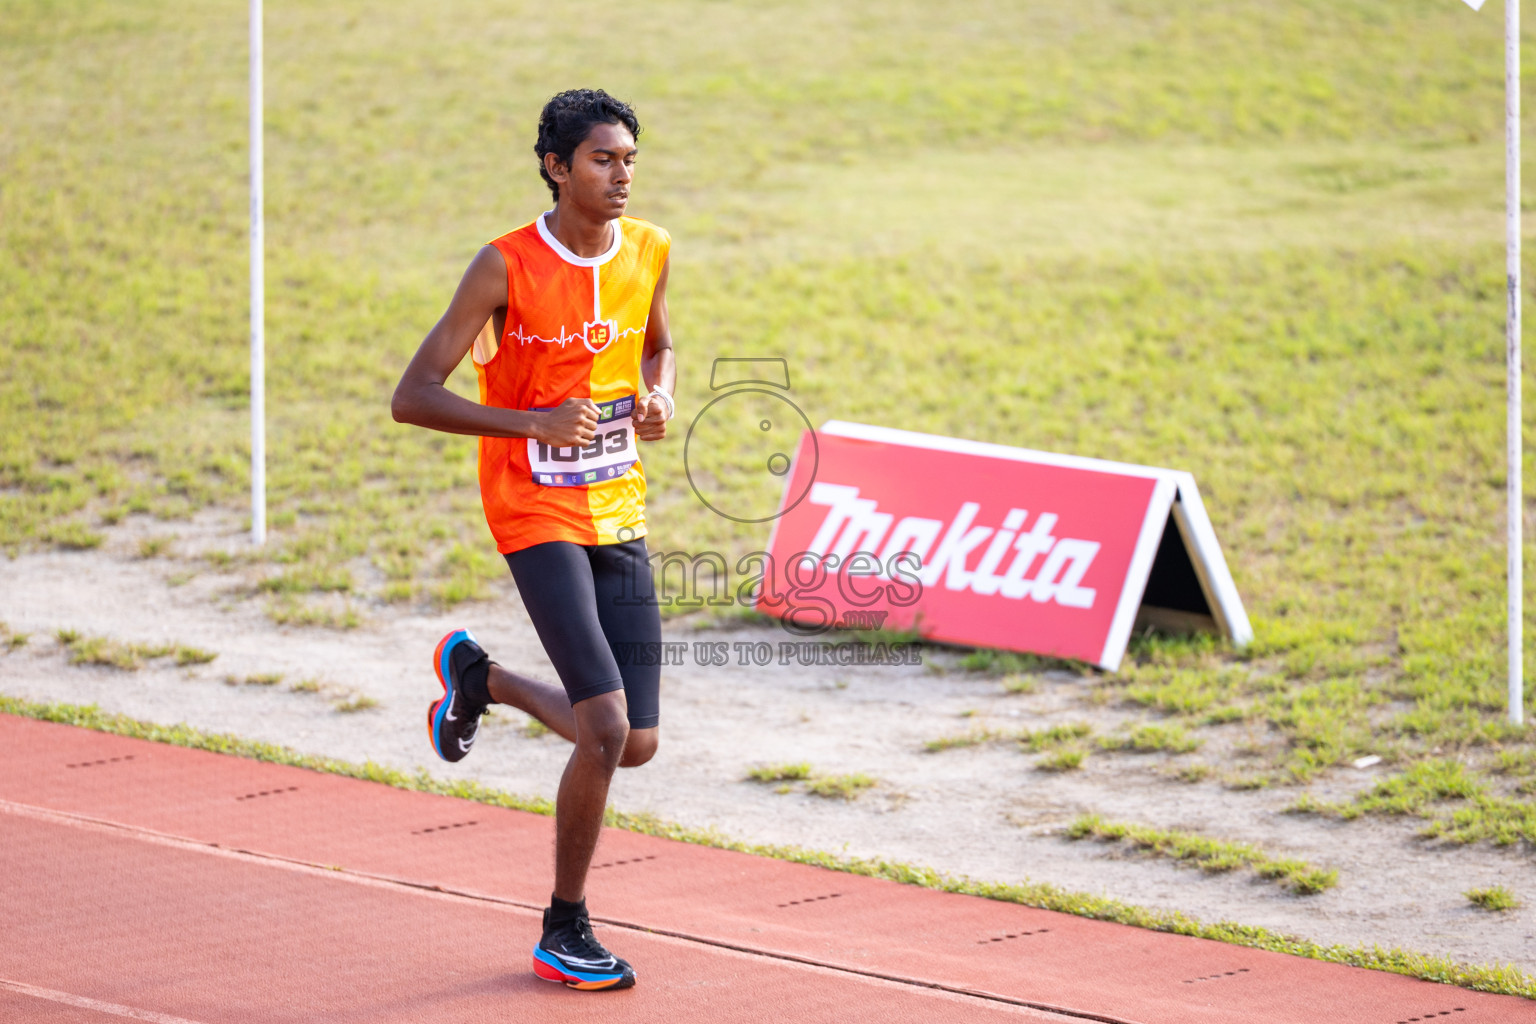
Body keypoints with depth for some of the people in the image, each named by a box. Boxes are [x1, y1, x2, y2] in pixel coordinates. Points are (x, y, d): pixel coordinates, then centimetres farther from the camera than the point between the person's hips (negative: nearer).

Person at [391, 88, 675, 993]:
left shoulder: (650, 253, 2)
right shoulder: (506, 267, -14)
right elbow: (412, 397, -15)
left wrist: (660, 397, 0)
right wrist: (534, 423, -26)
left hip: (621, 512, 6)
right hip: (536, 512, -6)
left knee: (635, 745, 4)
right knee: (607, 729, -18)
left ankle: (479, 676, 33)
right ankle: (565, 930, 2)